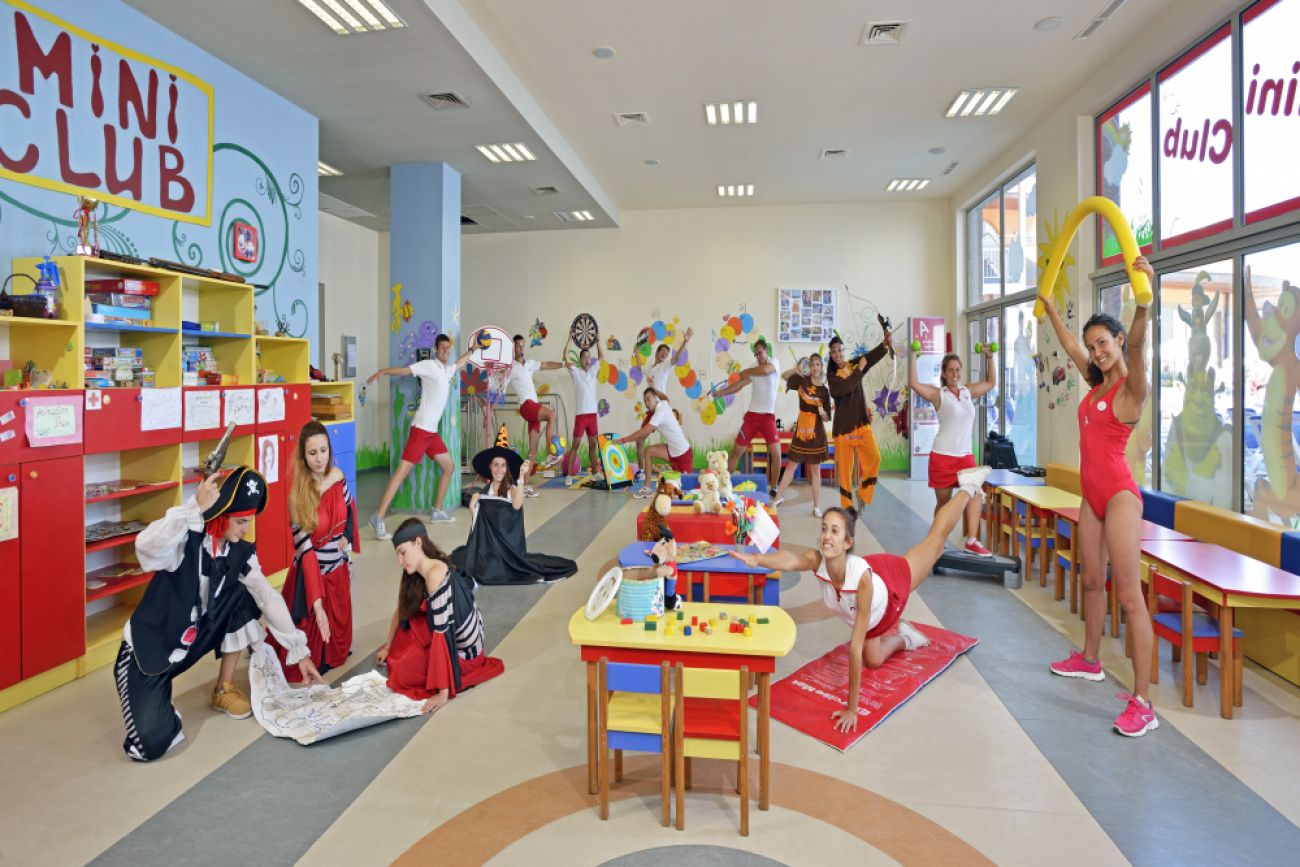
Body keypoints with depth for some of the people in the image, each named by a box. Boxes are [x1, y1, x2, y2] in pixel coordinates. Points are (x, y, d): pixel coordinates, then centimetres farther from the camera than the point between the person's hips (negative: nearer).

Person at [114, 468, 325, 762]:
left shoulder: (240, 553, -6)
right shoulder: (185, 540, -23)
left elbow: (268, 598, -6)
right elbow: (146, 547, -46)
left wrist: (300, 652, -7)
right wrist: (197, 506, -49)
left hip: (190, 643, 6)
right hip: (146, 649, -6)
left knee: (244, 598, -15)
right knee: (151, 744, -22)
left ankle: (224, 689, 4)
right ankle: (151, 700, 16)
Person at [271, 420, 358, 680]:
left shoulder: (337, 477, -7)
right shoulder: (298, 493, -21)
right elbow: (305, 550, -25)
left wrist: (346, 538, -2)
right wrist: (316, 603, -30)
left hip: (338, 570, 5)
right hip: (312, 572, -5)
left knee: (337, 636, 18)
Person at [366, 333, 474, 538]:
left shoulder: (448, 370, 16)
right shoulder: (428, 365, -8)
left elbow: (459, 363, 40)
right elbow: (405, 370, -23)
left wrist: (471, 350, 50)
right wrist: (383, 371, -39)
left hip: (433, 431, 9)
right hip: (421, 429, -9)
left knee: (449, 467, 15)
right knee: (403, 471, -14)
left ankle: (436, 512, 25)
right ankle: (378, 517, -15)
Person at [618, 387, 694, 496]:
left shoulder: (660, 413, -23)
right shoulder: (663, 403, 1)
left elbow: (643, 433, -26)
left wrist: (622, 440, -21)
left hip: (684, 454, -9)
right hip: (673, 449, 9)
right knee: (648, 451, -1)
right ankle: (647, 487, 0)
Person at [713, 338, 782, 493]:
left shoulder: (775, 362, -3)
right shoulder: (754, 368, 9)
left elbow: (765, 370, -27)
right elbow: (739, 384, -1)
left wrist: (745, 372, -11)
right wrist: (720, 392, -15)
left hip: (769, 416, -3)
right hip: (752, 415, 3)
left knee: (776, 454, -8)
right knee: (736, 451, 2)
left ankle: (773, 488, 7)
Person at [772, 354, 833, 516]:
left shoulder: (824, 391, -3)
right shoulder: (803, 380, -2)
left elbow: (827, 418, 1)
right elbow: (784, 376, 12)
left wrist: (822, 412, -21)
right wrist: (796, 370, -5)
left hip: (817, 434, -1)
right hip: (800, 430, 1)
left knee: (815, 470, 4)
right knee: (791, 465, 10)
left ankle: (817, 506, 11)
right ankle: (779, 497, 24)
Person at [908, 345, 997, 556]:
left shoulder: (968, 392, 10)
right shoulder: (939, 394, -4)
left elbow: (991, 382, 25)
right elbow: (913, 383, -18)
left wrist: (989, 357, 19)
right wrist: (914, 355, -17)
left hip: (965, 454, 4)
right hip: (942, 455, -4)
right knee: (943, 501, 6)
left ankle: (972, 541, -21)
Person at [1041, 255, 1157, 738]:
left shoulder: (1131, 387, -11)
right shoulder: (1097, 383, 10)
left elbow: (1137, 343, -31)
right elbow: (1068, 343, 23)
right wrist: (1048, 303, 30)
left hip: (1119, 494, -8)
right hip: (1091, 495, 8)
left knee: (1129, 594, -9)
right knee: (1092, 581, 19)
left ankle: (1142, 703, -6)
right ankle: (1089, 660, 35)